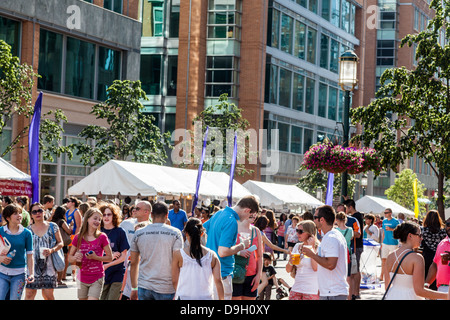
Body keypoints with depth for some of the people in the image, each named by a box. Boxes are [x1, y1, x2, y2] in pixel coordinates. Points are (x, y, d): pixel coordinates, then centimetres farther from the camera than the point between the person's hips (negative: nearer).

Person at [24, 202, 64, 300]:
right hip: (33, 266, 0)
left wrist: (51, 250, -12)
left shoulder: (53, 226, 6)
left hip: (48, 265, 0)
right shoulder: (28, 229, 8)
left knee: (48, 295, 0)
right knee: (29, 294, -5)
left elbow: (60, 243, 7)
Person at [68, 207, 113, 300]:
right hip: (82, 278, 3)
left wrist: (95, 257, -15)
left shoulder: (102, 237, -3)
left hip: (97, 279, -3)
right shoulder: (78, 238, 3)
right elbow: (70, 258, 10)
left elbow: (110, 258, -1)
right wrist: (75, 258, -12)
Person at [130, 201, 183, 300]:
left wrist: (134, 288, 19)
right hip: (166, 288, -3)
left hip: (144, 288, 3)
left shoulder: (138, 233, 5)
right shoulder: (175, 233, -5)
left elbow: (133, 263, 10)